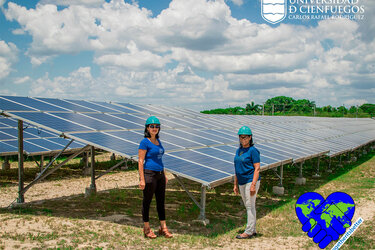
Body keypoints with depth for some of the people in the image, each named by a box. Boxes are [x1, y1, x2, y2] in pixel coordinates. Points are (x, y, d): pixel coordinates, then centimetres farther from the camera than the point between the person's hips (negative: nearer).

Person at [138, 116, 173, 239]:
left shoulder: (158, 141, 12)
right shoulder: (145, 142, -11)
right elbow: (140, 161, -14)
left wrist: (164, 175, 19)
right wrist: (142, 179, -18)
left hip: (159, 174, 8)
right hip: (149, 174, -8)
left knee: (161, 201, 11)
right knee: (147, 201, 5)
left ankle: (163, 228, 20)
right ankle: (146, 229, 17)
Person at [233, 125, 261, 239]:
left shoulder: (253, 151, -11)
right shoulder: (238, 151, 13)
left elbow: (257, 169, -15)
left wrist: (253, 185, -21)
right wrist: (235, 184, 16)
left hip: (251, 181, -8)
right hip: (242, 183, 8)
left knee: (250, 206, -4)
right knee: (248, 206, 13)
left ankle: (249, 231, 1)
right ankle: (253, 230, 21)